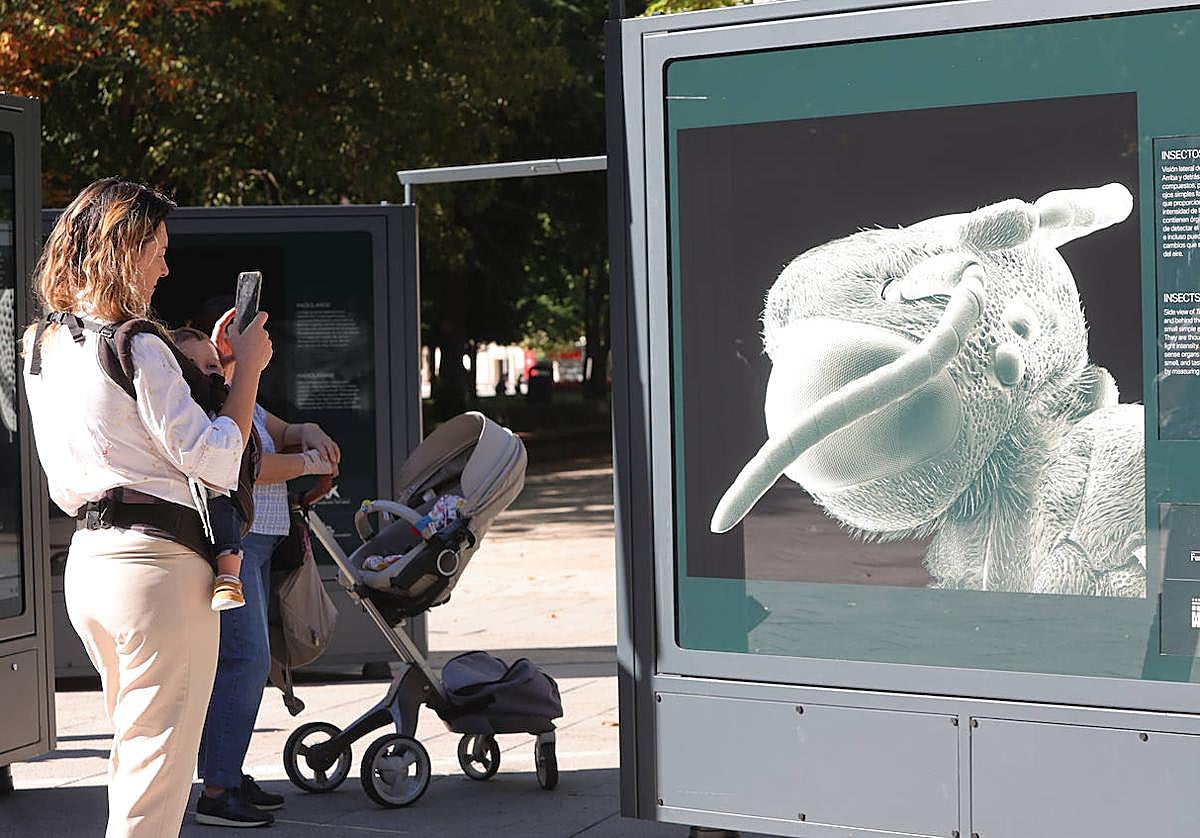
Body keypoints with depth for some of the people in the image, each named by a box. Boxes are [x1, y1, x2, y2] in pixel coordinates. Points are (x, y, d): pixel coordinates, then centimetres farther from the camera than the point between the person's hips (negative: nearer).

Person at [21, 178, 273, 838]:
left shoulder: (41, 346, 10)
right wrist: (247, 367, -5)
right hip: (158, 565, -9)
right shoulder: (137, 348, -16)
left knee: (133, 755, 22)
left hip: (85, 560, 9)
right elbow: (216, 462, -16)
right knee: (158, 768, 0)